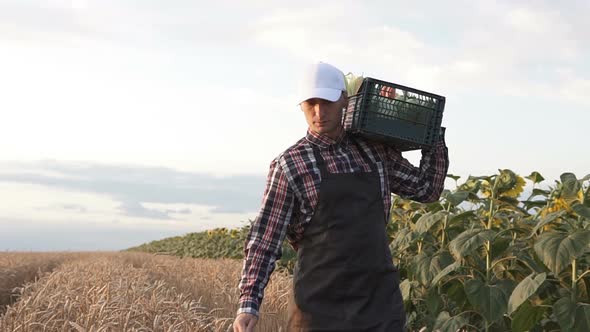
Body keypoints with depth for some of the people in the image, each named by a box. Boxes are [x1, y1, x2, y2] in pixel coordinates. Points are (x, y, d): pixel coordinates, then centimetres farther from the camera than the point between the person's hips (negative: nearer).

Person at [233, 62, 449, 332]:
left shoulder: (376, 150, 10)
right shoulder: (289, 165, -2)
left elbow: (428, 189, 20)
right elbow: (264, 241, -3)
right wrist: (248, 304, -14)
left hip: (381, 301, 3)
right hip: (321, 307, -3)